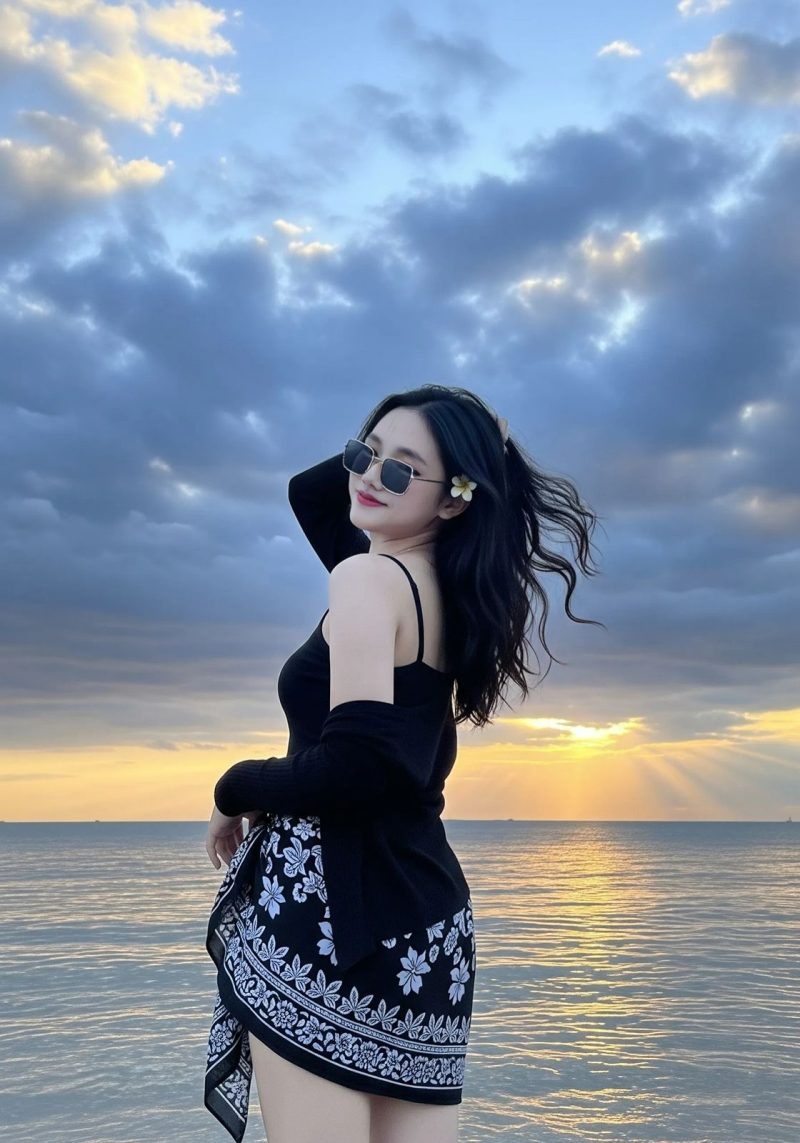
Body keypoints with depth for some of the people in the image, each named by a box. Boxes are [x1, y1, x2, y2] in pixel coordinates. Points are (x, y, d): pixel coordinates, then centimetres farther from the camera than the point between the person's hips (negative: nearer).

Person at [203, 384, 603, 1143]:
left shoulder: (369, 577, -11)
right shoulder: (447, 586, 13)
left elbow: (355, 763, -22)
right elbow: (310, 491, 29)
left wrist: (235, 792, -6)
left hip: (334, 903, -9)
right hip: (424, 911, 9)